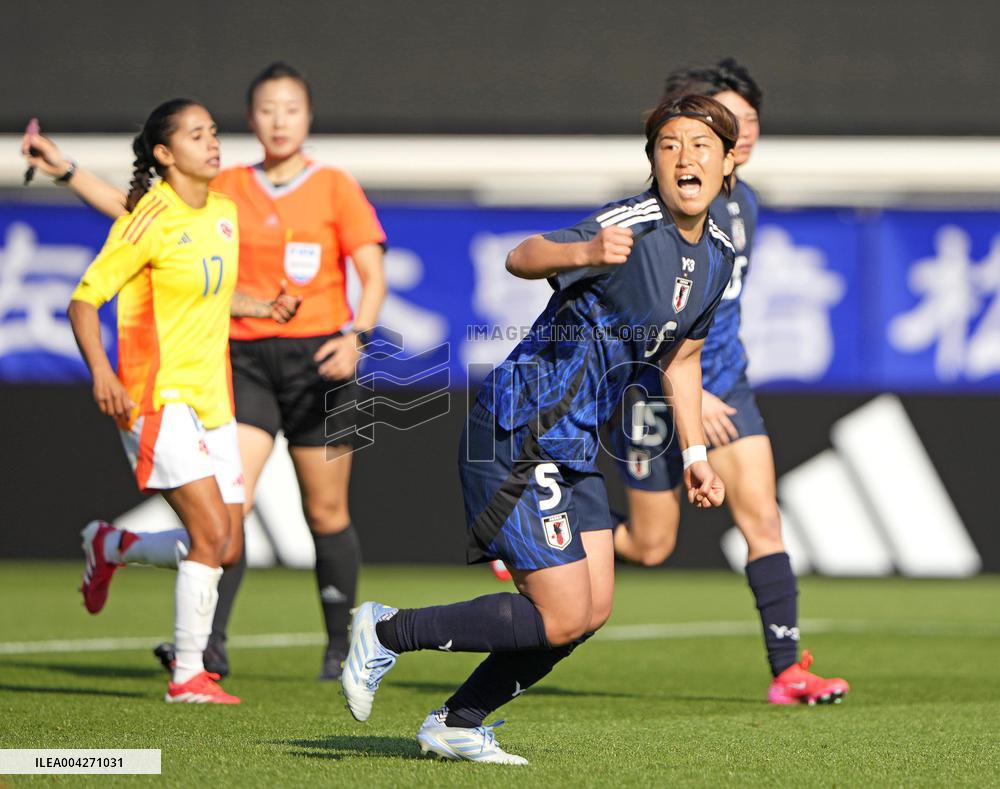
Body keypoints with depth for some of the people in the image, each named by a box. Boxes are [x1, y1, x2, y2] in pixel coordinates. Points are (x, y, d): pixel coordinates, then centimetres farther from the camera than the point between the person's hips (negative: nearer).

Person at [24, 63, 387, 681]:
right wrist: (66, 170, 2)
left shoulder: (336, 188, 1)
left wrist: (355, 338, -20)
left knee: (326, 513, 4)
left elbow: (373, 277, -3)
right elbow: (134, 210, 12)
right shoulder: (226, 189, 9)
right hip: (247, 359, 2)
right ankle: (209, 641, -19)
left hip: (318, 361, -2)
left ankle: (340, 647, 18)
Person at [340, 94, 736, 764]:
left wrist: (695, 452, 20)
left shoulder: (717, 255, 8)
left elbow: (681, 355, 24)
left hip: (572, 444, 9)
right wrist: (584, 253, -55)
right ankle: (387, 633, 4)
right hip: (517, 436, -9)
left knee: (591, 610, 6)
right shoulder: (632, 225, -20)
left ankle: (458, 724, 19)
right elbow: (523, 258, -35)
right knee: (562, 618, -11)